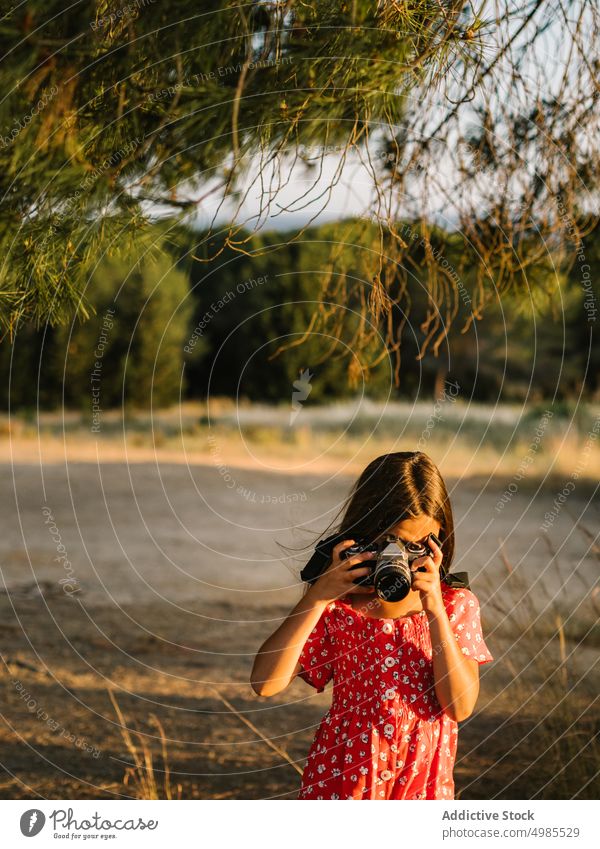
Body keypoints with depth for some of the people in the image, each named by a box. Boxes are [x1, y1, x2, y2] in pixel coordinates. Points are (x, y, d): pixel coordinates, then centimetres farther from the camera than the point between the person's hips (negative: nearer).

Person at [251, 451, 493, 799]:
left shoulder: (456, 603, 0)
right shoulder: (337, 606, -4)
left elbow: (461, 706, -11)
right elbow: (265, 682, -15)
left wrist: (436, 611, -18)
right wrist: (317, 597, -20)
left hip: (424, 783, 1)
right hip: (342, 779, -1)